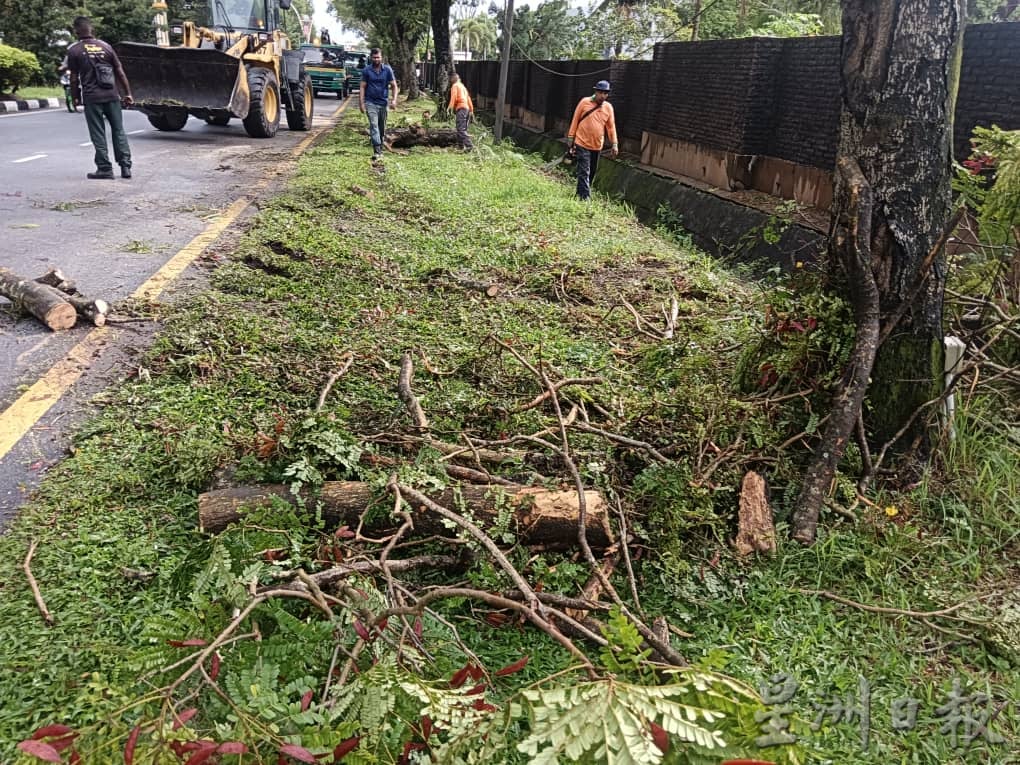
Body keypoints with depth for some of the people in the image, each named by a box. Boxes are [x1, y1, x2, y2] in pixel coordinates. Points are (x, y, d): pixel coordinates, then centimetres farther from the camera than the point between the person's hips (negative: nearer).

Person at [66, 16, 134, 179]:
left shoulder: (74, 51, -1)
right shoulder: (105, 46, 7)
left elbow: (74, 78, -1)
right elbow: (120, 72, 6)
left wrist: (75, 97, 10)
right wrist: (127, 94, 11)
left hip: (92, 97, -3)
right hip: (112, 95, 3)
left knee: (98, 134, 3)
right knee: (118, 130, 9)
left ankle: (105, 169, 3)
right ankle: (125, 167, 4)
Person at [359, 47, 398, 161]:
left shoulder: (387, 70, 3)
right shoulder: (366, 71, 1)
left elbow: (394, 86, 5)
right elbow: (363, 87, 2)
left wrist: (394, 99, -10)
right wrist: (362, 103, -5)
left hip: (383, 102, 2)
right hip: (371, 102, -2)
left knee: (382, 127, 10)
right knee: (373, 125, -16)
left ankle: (380, 149, 24)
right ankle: (377, 152, -25)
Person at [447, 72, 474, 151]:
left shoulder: (455, 86, 4)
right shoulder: (463, 86, 28)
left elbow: (454, 97, -12)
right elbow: (469, 99, 27)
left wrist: (450, 107, -21)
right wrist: (471, 111, 28)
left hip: (461, 108, -9)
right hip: (467, 108, 9)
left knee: (461, 129, -16)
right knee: (463, 129, 13)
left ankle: (469, 145, -29)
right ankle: (461, 146, 14)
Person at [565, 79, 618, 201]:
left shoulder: (608, 107, 4)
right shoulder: (584, 102, -5)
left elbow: (611, 126, 8)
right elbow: (575, 121, 0)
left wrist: (615, 144, 0)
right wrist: (570, 140, -2)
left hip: (597, 146, 5)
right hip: (582, 144, -5)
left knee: (592, 172, 12)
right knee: (584, 172, -11)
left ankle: (580, 193, 25)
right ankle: (585, 197, -12)